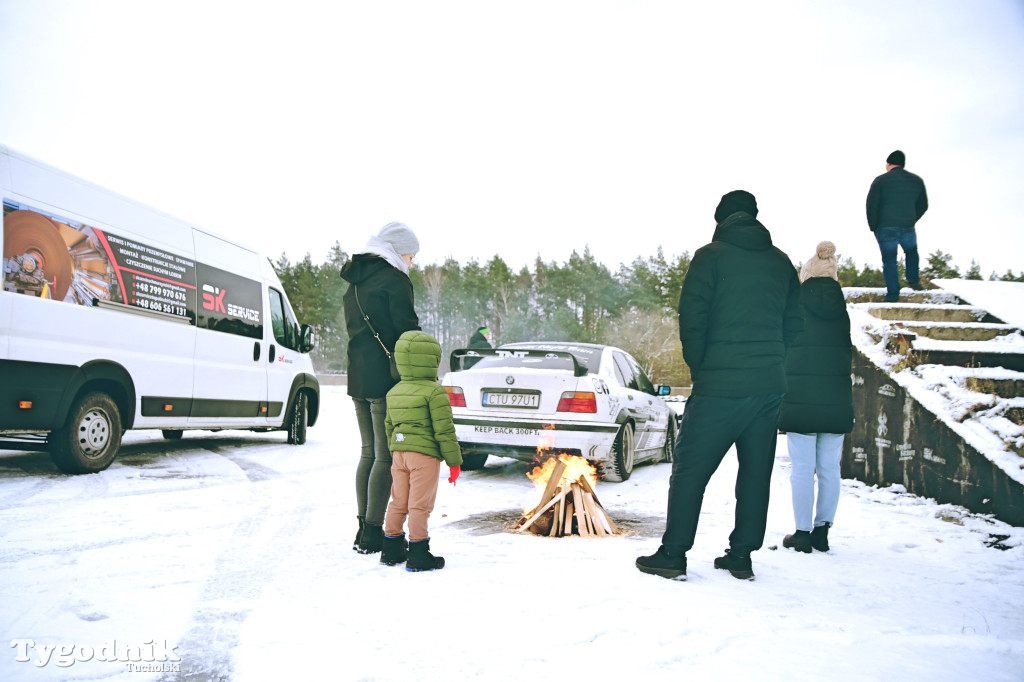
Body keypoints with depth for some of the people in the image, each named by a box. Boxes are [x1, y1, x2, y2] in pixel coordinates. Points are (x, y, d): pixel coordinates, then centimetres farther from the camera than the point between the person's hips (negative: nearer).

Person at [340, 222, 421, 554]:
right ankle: (373, 533, 0)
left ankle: (363, 530, 18)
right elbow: (407, 331, -13)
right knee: (386, 456, -3)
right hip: (386, 380, -9)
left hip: (358, 378, 9)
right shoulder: (394, 279, -9)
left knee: (369, 453, 14)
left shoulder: (354, 284, 18)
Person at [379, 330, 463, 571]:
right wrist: (454, 461, -6)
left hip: (399, 453, 7)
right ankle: (418, 554, 3)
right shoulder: (434, 391, -11)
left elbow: (389, 426, 17)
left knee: (399, 502, 16)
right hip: (424, 454, -7)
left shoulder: (394, 392, 11)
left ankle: (392, 550, 24)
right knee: (420, 505, -2)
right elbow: (444, 429, -12)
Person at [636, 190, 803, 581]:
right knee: (756, 473, 12)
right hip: (770, 386, 6)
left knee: (689, 469, 2)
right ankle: (742, 556, 19)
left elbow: (691, 318, -9)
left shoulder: (711, 256, -4)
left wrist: (698, 367, 3)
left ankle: (673, 554, 7)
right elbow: (794, 325, 13)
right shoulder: (781, 262, 11)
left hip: (719, 387, -5)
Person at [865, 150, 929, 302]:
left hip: (886, 228, -3)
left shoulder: (880, 180, -5)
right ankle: (913, 280, 18)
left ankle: (893, 296, 3)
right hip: (908, 227, 3)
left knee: (889, 261, 4)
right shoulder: (917, 181, 8)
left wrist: (874, 227, 3)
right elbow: (923, 206, 14)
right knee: (911, 251, 30)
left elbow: (871, 205, -7)